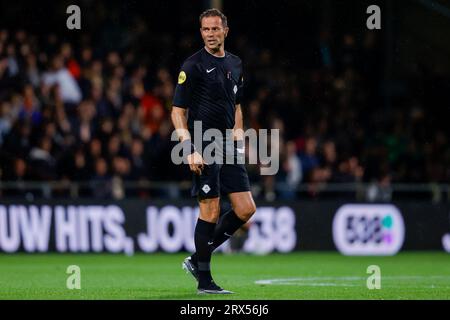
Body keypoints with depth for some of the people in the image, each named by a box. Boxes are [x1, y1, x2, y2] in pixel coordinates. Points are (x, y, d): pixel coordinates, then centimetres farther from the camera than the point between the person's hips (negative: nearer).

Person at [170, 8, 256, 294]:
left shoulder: (235, 64, 14)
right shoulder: (194, 65, -7)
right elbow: (178, 112, -8)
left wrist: (239, 138, 12)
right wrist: (190, 150, -16)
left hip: (228, 149, 7)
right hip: (204, 148, -7)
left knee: (246, 209, 2)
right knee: (211, 211, -7)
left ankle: (197, 260, 14)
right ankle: (204, 280, 3)